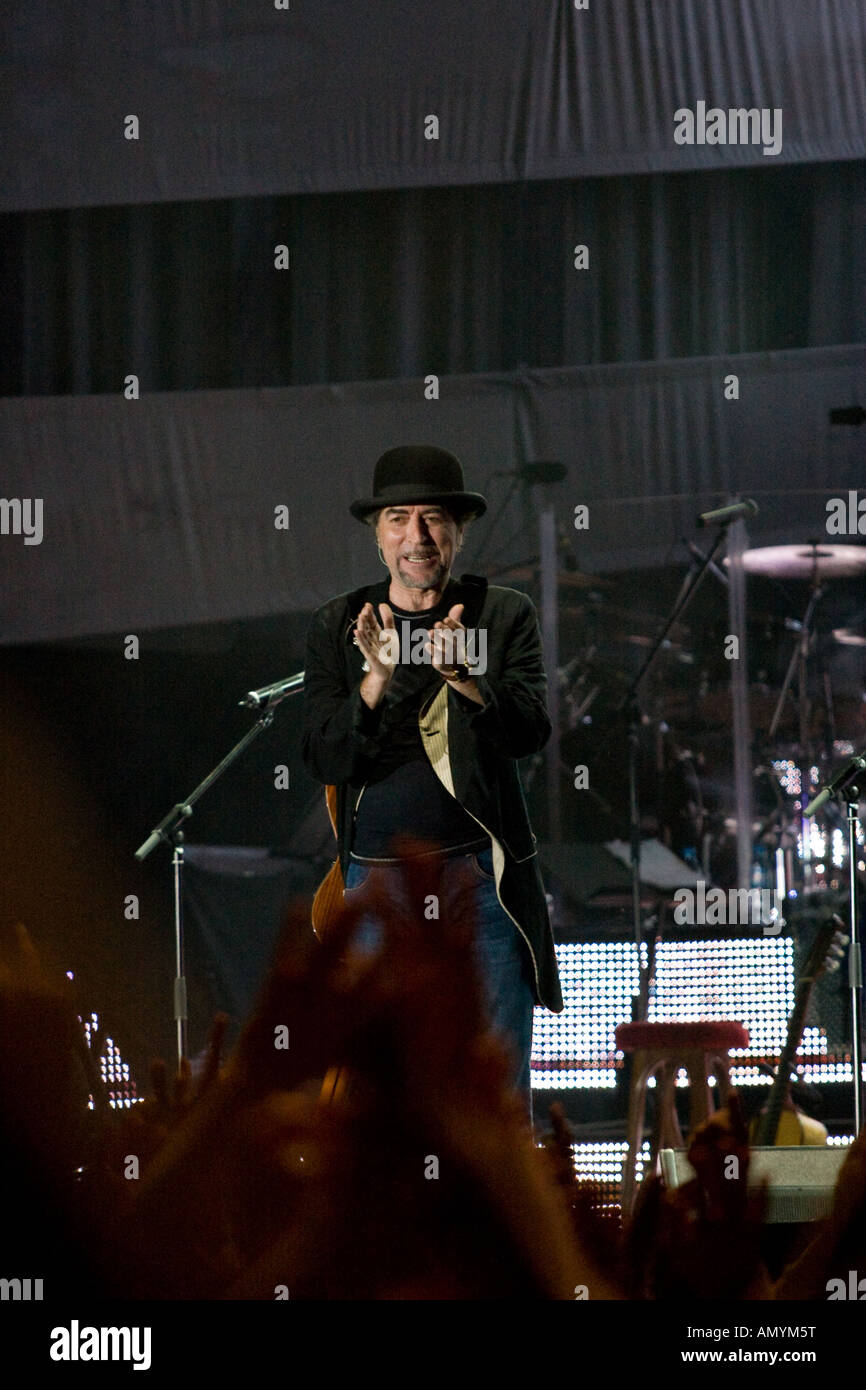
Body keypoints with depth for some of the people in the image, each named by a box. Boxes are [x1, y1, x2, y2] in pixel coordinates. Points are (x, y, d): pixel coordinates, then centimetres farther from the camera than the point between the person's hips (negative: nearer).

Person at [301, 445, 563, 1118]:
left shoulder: (505, 616, 6)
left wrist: (462, 679, -28)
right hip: (375, 878, 1)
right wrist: (377, 682, -18)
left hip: (480, 878, -1)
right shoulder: (338, 627, 9)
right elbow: (325, 759, 0)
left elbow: (530, 730, -8)